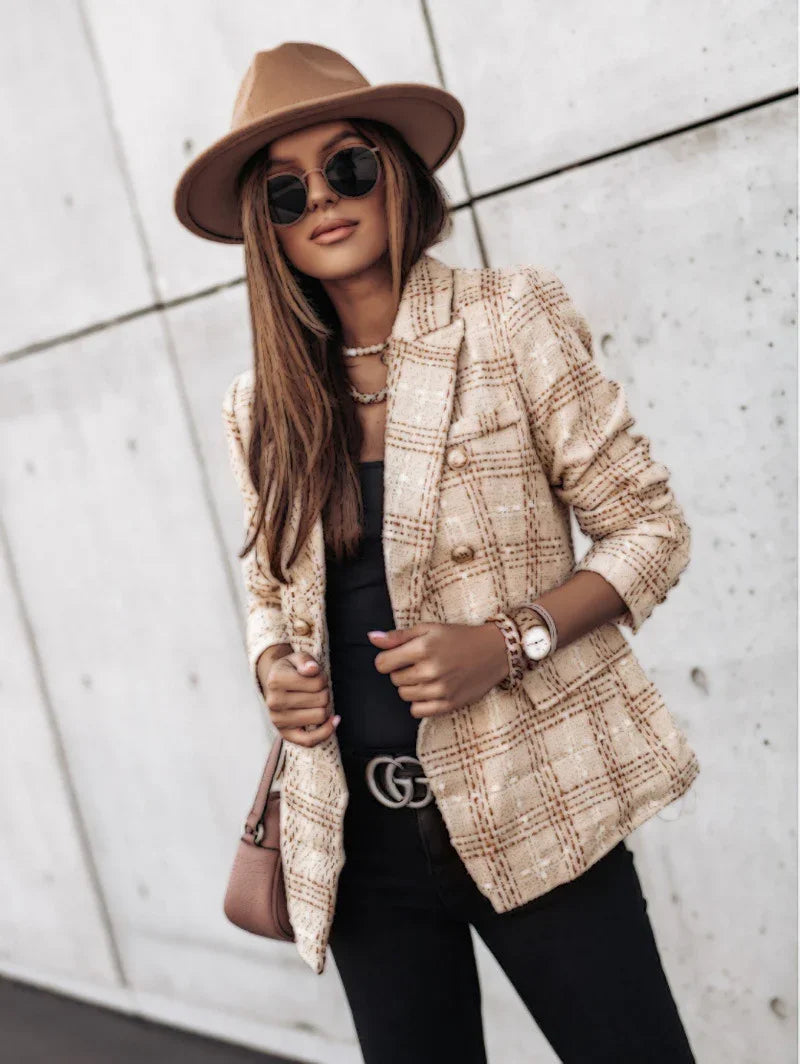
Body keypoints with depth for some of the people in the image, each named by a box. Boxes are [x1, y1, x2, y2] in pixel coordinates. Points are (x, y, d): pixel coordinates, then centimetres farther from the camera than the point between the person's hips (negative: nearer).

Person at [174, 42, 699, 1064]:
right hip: (361, 831, 4)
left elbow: (648, 525, -3)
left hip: (529, 806, -3)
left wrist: (512, 639, -18)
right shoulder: (262, 405, 5)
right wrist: (271, 666, -4)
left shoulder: (507, 320, -6)